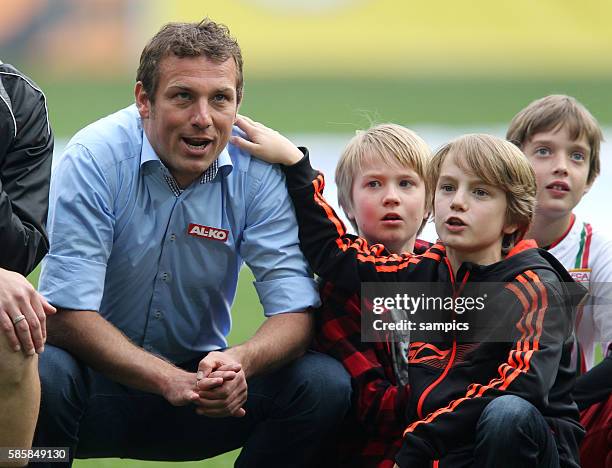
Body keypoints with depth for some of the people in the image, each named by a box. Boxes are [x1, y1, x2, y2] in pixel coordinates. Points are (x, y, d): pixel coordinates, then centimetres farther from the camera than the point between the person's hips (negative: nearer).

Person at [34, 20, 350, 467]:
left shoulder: (258, 172, -8)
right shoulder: (94, 158, -16)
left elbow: (295, 313, -12)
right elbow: (67, 315, -22)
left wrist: (238, 362, -36)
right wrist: (171, 380, -36)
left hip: (198, 377, 3)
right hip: (101, 380, -3)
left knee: (325, 383, -20)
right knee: (44, 374, -36)